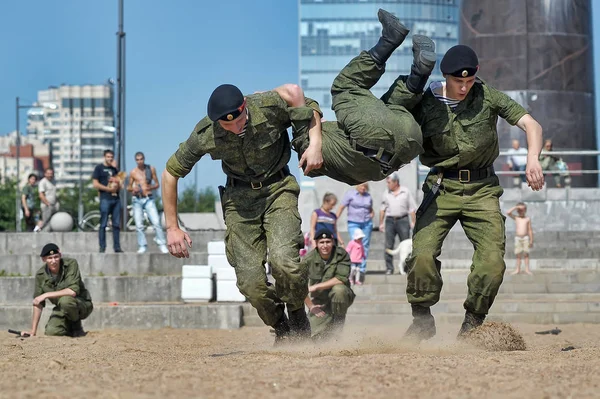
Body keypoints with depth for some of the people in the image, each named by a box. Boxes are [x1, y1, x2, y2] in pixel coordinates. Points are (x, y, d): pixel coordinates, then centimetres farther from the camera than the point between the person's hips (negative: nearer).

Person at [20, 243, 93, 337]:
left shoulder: (71, 264, -20)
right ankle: (70, 326, 13)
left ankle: (77, 326, -7)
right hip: (62, 309, 4)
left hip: (83, 305, -4)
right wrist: (33, 330, -8)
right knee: (51, 331, -21)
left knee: (65, 300, -36)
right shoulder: (41, 274, -7)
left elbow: (73, 291, -32)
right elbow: (38, 303, -3)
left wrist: (46, 295, -29)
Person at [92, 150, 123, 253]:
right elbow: (95, 184, -4)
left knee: (117, 224, 3)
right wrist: (109, 189, -11)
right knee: (103, 224, -6)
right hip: (105, 198, -5)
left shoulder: (115, 170, 20)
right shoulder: (99, 168, 4)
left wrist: (117, 185, -1)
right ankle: (102, 247, -5)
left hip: (116, 198, 5)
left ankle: (117, 246, 6)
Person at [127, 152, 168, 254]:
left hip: (148, 199, -1)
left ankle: (162, 245, -11)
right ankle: (142, 246, 6)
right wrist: (133, 189, -9)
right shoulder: (133, 172, 5)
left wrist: (151, 187, -12)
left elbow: (157, 184, 9)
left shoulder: (151, 169, 6)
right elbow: (129, 187, 13)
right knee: (139, 224, -2)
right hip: (137, 200, 1)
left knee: (156, 222, -13)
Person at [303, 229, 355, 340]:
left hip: (339, 298, -2)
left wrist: (316, 287, -24)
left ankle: (339, 321, -11)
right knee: (317, 335, -12)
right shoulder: (309, 259, -9)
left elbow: (341, 279, -24)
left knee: (339, 289, -36)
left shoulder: (342, 255, -14)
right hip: (319, 301, 2)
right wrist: (310, 306, -6)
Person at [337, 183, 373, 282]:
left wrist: (372, 214, 5)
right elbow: (342, 207, -3)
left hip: (367, 223, 4)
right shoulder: (350, 194, 0)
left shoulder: (368, 196, 13)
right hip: (353, 223, -4)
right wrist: (335, 219, -10)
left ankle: (362, 269, 10)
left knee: (365, 246, 3)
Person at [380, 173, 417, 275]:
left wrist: (413, 222, -3)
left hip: (403, 220, -1)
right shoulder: (386, 194, 9)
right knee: (388, 246, -4)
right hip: (390, 220, 2)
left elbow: (412, 208, 3)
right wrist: (381, 223, 8)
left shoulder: (406, 192, 3)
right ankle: (389, 268, -1)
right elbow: (382, 209, 13)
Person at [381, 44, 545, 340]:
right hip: (442, 189, -1)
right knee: (422, 254, -20)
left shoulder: (487, 96, 0)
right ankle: (422, 321, 1)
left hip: (482, 189, 1)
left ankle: (473, 323, 8)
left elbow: (530, 124, -4)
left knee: (493, 261, -13)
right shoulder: (425, 104, -2)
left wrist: (532, 159, -22)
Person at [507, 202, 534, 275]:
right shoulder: (515, 218, 3)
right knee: (518, 254, 3)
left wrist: (531, 240, 1)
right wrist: (516, 207, -15)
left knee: (526, 254, -1)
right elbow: (508, 213, -13)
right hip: (517, 238, 1)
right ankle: (518, 269, 7)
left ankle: (527, 269, 2)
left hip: (525, 237, -1)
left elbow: (530, 230, 4)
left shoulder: (527, 219, 2)